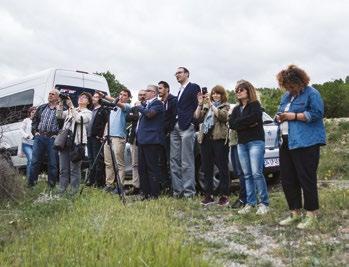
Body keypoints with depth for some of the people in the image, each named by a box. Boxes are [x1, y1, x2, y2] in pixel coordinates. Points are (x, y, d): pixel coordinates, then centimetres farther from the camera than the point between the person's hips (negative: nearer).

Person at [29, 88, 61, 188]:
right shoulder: (42, 108, 16)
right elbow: (34, 120, 21)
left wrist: (58, 135, -10)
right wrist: (35, 131, 7)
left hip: (52, 138, -4)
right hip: (39, 137, 4)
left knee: (53, 163, 1)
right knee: (35, 160, 5)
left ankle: (51, 184, 10)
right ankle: (31, 182, 12)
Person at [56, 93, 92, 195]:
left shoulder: (88, 113, 7)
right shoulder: (70, 111, 24)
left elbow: (79, 119, -12)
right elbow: (59, 115, 9)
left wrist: (71, 106, -13)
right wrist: (61, 103, -3)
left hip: (77, 142, -5)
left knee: (74, 169, -5)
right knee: (63, 169, 4)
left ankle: (74, 192, -1)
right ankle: (61, 190, 10)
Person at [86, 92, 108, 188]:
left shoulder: (103, 110, -2)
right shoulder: (91, 110, 21)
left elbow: (107, 123, -9)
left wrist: (103, 135, -15)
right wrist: (87, 134, 15)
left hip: (97, 138, -8)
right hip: (89, 137, 8)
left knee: (98, 160, -8)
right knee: (91, 159, 10)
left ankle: (99, 181, -5)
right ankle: (92, 180, 16)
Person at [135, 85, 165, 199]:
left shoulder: (157, 103, -5)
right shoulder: (147, 104, 22)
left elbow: (149, 113, -22)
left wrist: (140, 106, -7)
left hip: (151, 140, -9)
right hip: (142, 140, 9)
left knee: (152, 168, -7)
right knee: (142, 168, 10)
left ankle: (154, 194, -3)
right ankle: (145, 192, 17)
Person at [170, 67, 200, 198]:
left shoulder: (194, 87, 2)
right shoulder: (179, 91, 24)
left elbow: (196, 106, -6)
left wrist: (190, 123, -12)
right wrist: (171, 125, 10)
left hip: (186, 127, -8)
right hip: (175, 128, 8)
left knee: (187, 162, -8)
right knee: (174, 160, 6)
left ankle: (189, 191, -3)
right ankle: (177, 190, 11)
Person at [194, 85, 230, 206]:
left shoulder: (225, 106, 7)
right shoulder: (206, 106, 19)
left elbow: (222, 116, -13)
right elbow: (197, 117, 6)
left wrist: (210, 104, -15)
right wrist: (200, 104, -5)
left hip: (219, 138, -5)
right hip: (205, 138, 5)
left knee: (222, 168, -2)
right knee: (207, 168, 6)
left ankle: (224, 195, 3)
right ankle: (208, 195, 14)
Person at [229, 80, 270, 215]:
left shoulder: (255, 105, 3)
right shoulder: (236, 109, 19)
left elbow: (253, 118, -18)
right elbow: (232, 124, 2)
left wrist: (239, 122, -6)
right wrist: (248, 124, -9)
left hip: (256, 142, -6)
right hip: (241, 144, 6)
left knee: (257, 173, -12)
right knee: (247, 175, 3)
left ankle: (264, 203, -6)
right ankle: (250, 203, 7)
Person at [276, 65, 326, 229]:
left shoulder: (311, 93, -5)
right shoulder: (286, 96, 19)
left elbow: (317, 113, -15)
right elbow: (281, 113, 27)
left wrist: (294, 116, -16)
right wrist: (280, 117, 3)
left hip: (305, 142, -8)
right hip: (286, 143, 8)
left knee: (306, 179, -4)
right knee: (287, 180, 9)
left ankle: (311, 216, 6)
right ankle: (295, 213, 20)